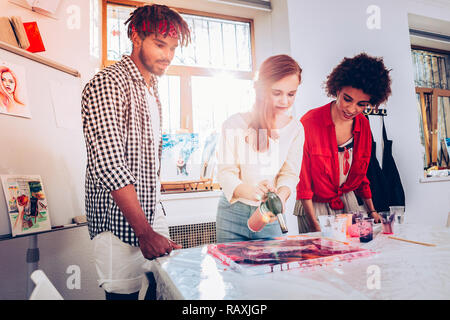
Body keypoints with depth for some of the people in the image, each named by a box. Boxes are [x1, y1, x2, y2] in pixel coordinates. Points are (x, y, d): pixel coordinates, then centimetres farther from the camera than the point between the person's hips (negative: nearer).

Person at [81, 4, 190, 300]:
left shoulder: (152, 89, 16)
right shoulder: (107, 84, -13)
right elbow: (109, 164, -23)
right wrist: (145, 231, -25)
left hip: (153, 213, 8)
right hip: (120, 223, -8)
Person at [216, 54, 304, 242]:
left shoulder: (295, 128, 1)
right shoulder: (235, 125, -11)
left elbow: (290, 174, -3)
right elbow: (225, 172, -14)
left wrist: (280, 197, -25)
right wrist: (251, 192, -34)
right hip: (232, 214, -2)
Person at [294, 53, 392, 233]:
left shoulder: (363, 125, 0)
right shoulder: (310, 122, -18)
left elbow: (361, 173, 12)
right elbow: (302, 177, -15)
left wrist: (371, 211, 11)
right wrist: (314, 224, -16)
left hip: (348, 201, 5)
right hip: (314, 205, -4)